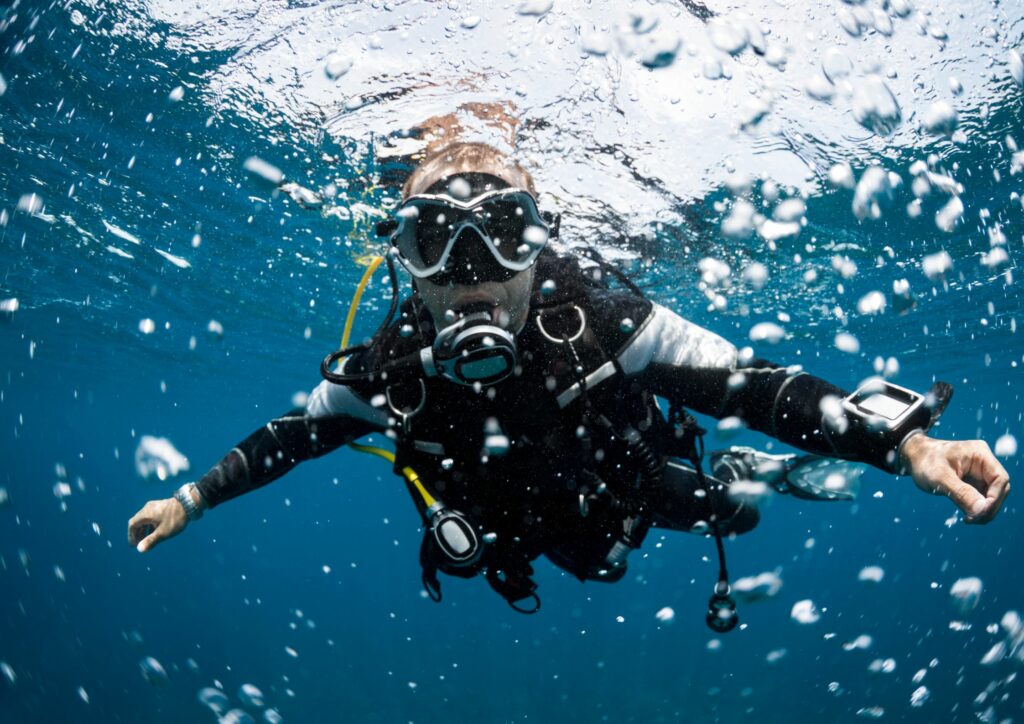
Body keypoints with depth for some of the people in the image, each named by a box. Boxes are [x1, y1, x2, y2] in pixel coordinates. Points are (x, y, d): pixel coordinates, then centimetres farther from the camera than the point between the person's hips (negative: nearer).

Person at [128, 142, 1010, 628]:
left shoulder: (604, 320, -39)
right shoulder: (392, 366, -32)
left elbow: (757, 388, -39)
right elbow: (292, 435, -14)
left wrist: (906, 440, -51)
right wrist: (191, 497, -7)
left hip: (642, 496, -2)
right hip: (541, 537, 3)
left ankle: (747, 475, 44)